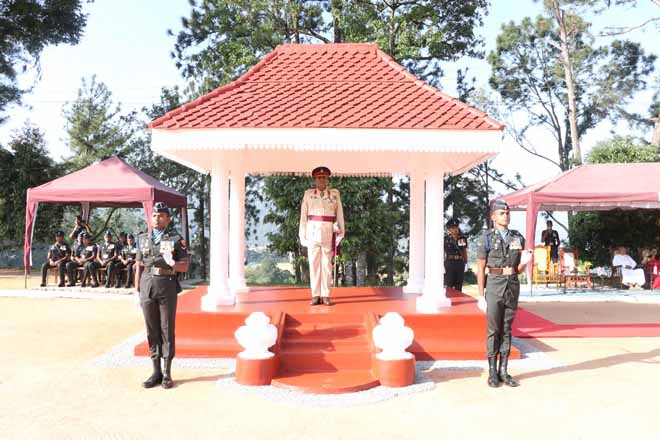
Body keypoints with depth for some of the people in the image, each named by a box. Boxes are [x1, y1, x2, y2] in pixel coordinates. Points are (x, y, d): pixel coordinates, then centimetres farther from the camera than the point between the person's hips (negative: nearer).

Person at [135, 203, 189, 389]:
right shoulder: (143, 239, 10)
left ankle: (167, 374, 10)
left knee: (167, 330, 2)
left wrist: (172, 263, -24)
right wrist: (137, 291, 7)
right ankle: (156, 372, 16)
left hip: (167, 288, -3)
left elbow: (185, 267, -2)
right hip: (147, 288, 3)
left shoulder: (176, 239, 0)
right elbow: (138, 267, 12)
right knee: (152, 331, 7)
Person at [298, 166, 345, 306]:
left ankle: (325, 295, 7)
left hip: (329, 233, 0)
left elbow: (339, 215, 5)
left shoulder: (335, 193, 7)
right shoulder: (308, 194, 6)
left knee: (327, 264, 2)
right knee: (314, 264, 1)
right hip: (313, 232, 0)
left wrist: (340, 233, -1)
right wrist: (303, 234, -1)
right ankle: (315, 295, 6)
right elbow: (303, 215, 4)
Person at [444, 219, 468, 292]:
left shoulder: (463, 238, 8)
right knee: (449, 287, -3)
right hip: (449, 263, -3)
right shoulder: (446, 239, -1)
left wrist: (466, 263, 9)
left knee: (459, 287, 8)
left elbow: (465, 252, 14)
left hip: (460, 263, 3)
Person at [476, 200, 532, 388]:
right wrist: (481, 295, -7)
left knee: (507, 329, 8)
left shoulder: (518, 238, 8)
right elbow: (480, 269, -3)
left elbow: (519, 269, 13)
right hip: (495, 285, -4)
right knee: (493, 330, 1)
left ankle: (504, 371, 15)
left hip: (513, 285, 4)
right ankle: (492, 373, 9)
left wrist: (524, 262, -10)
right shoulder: (486, 238, -4)